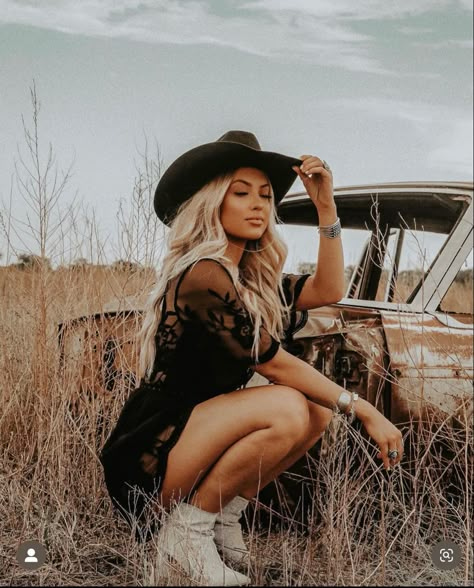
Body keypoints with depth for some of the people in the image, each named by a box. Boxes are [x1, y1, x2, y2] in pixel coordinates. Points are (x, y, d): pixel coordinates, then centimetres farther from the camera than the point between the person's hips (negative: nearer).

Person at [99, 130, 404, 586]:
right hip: (147, 457, -9)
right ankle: (186, 530, -11)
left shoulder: (250, 277, 10)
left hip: (194, 434, 9)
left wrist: (325, 205, -3)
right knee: (285, 408, -28)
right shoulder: (204, 276, -19)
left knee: (319, 407, -5)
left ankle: (223, 517, 2)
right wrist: (364, 411, -15)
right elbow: (273, 363, -19)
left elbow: (327, 290, 3)